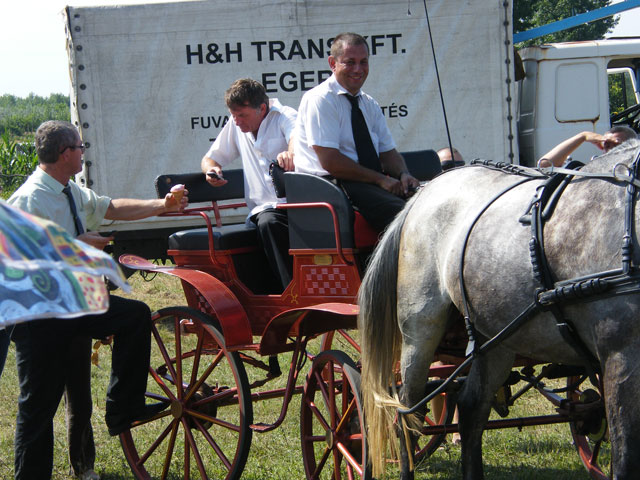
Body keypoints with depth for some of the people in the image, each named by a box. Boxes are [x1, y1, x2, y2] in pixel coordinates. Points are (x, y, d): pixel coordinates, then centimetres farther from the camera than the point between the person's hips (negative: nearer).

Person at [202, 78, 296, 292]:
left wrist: (291, 153, -46)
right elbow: (209, 159, 29)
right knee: (268, 223, -34)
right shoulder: (235, 126, 19)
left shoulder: (284, 116, 2)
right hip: (264, 208, 3)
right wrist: (212, 170, 3)